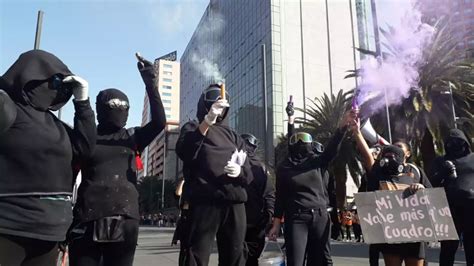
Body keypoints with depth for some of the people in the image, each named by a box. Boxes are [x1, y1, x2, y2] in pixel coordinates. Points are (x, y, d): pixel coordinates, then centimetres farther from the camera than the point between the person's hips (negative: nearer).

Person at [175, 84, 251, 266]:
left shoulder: (233, 135, 22)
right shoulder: (193, 128, 11)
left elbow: (248, 174, 17)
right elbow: (184, 152, -13)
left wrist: (240, 172, -8)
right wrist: (207, 121, -22)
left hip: (235, 203, 5)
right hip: (205, 202, -4)